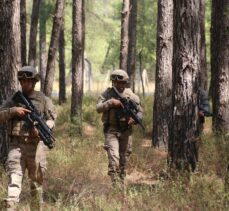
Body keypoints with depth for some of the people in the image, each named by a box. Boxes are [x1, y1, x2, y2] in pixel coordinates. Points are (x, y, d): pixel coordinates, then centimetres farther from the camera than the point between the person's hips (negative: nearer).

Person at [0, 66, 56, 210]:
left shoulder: (44, 100, 8)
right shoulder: (13, 100, 12)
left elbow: (52, 120, 5)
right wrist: (13, 111, -10)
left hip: (35, 145, 0)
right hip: (16, 145, 0)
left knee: (36, 181, 7)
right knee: (14, 178, -13)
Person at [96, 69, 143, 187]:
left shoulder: (131, 96, 3)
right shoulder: (107, 94, 2)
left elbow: (140, 112, 7)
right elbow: (98, 108, -8)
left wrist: (135, 119, -14)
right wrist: (111, 102, -21)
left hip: (126, 132, 2)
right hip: (111, 131, -2)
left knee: (124, 160, 10)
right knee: (113, 157, -16)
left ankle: (121, 181, 24)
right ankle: (115, 184, -18)